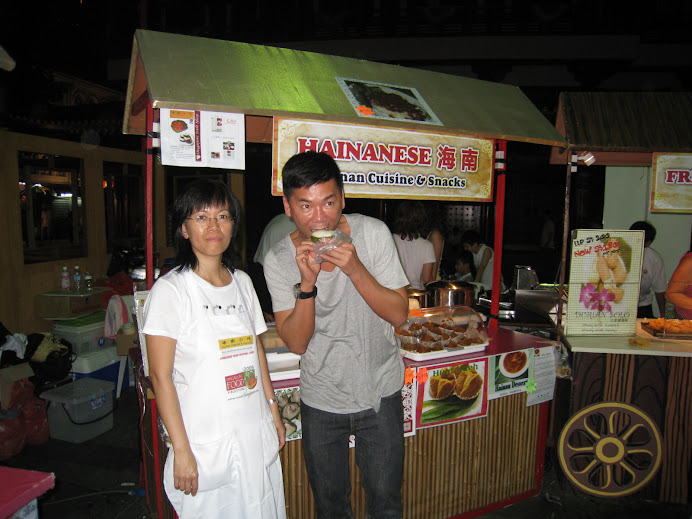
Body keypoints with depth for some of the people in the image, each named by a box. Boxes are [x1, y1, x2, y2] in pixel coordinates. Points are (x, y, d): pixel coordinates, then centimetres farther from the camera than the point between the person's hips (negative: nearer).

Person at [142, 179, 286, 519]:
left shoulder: (242, 282, 5)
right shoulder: (171, 290, -12)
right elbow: (160, 376, -13)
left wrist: (273, 411, 11)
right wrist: (181, 450, -14)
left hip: (256, 433, 5)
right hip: (205, 441, -5)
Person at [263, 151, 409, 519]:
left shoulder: (373, 233, -14)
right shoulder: (278, 260, -12)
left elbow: (399, 315, -13)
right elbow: (296, 343, -15)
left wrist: (355, 269, -28)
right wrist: (307, 283, -30)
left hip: (380, 392, 0)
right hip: (320, 401, 1)